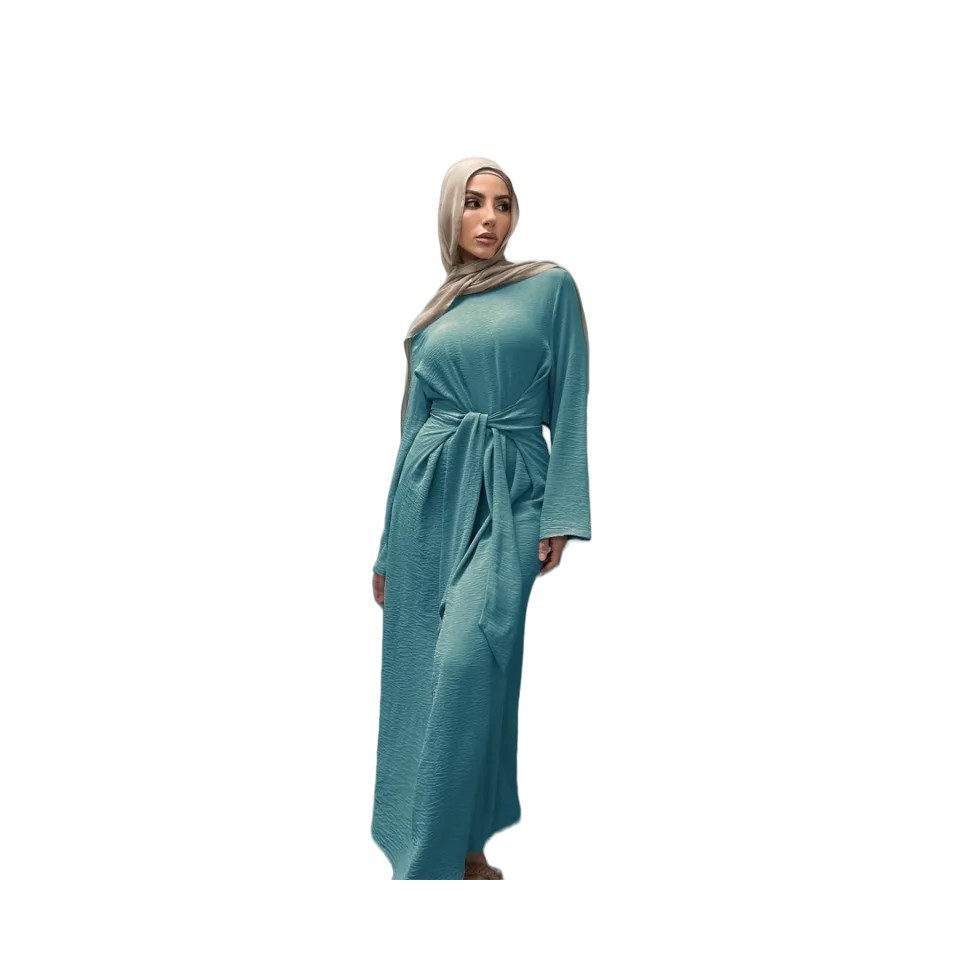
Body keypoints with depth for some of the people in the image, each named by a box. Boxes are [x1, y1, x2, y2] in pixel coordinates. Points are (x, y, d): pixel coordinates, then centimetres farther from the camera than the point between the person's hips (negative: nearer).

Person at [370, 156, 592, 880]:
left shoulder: (550, 286, 6)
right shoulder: (433, 317, 14)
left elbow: (569, 407, 1)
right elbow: (414, 423, 15)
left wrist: (561, 514, -9)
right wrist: (388, 550, 13)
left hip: (509, 496, -3)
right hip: (432, 492, 4)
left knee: (466, 662, -19)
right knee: (421, 670, 3)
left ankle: (451, 853, -5)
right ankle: (455, 844, 19)